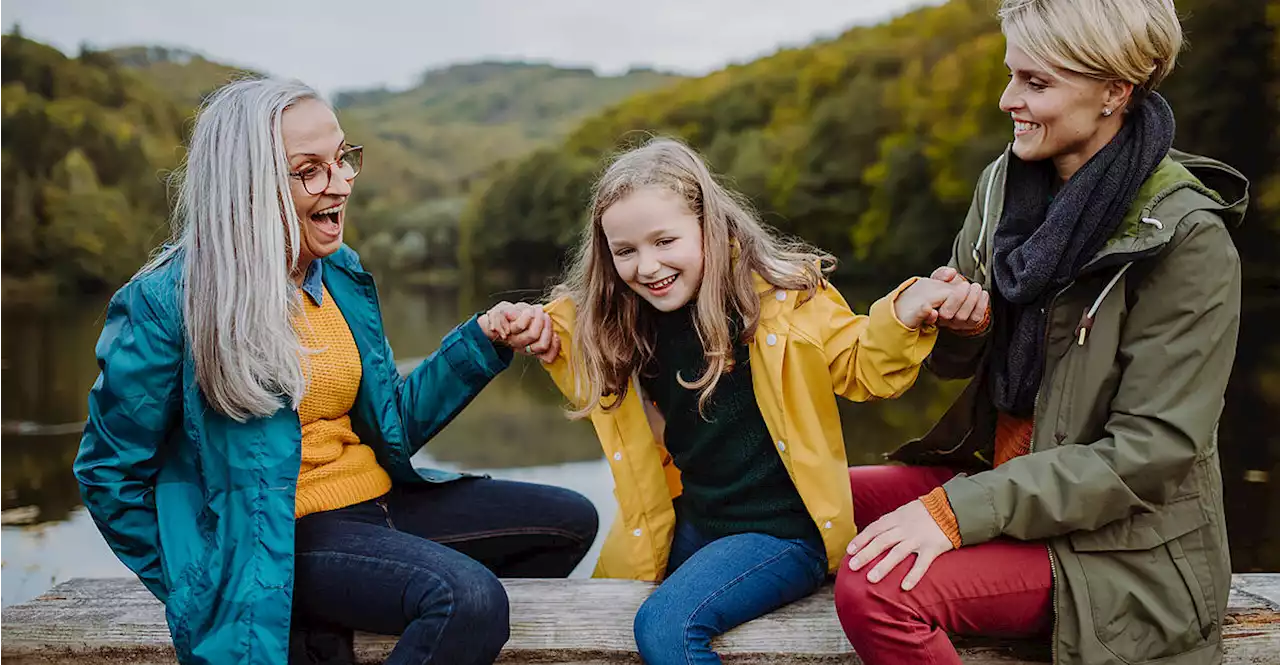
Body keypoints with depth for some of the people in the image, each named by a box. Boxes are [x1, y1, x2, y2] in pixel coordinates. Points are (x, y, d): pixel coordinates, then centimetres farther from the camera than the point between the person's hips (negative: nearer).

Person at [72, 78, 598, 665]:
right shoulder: (168, 302, -14)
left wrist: (485, 341, 0)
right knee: (466, 596, -31)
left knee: (570, 520, 6)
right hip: (278, 534, -8)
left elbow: (391, 425, 11)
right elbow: (111, 474, -6)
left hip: (376, 496, 8)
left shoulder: (340, 274, 6)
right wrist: (202, 588, -5)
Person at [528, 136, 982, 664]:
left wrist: (903, 314, -27)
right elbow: (593, 386, 18)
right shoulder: (617, 321, -1)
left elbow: (862, 368, -7)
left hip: (782, 529, -6)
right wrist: (549, 341, 0)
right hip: (692, 522, 7)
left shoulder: (779, 294, -15)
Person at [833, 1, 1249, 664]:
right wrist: (957, 324, -14)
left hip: (1120, 545, -7)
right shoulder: (1005, 183, 1)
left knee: (875, 590, -27)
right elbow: (961, 361, 11)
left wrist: (959, 509, -25)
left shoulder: (1187, 239, -18)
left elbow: (1150, 451, -20)